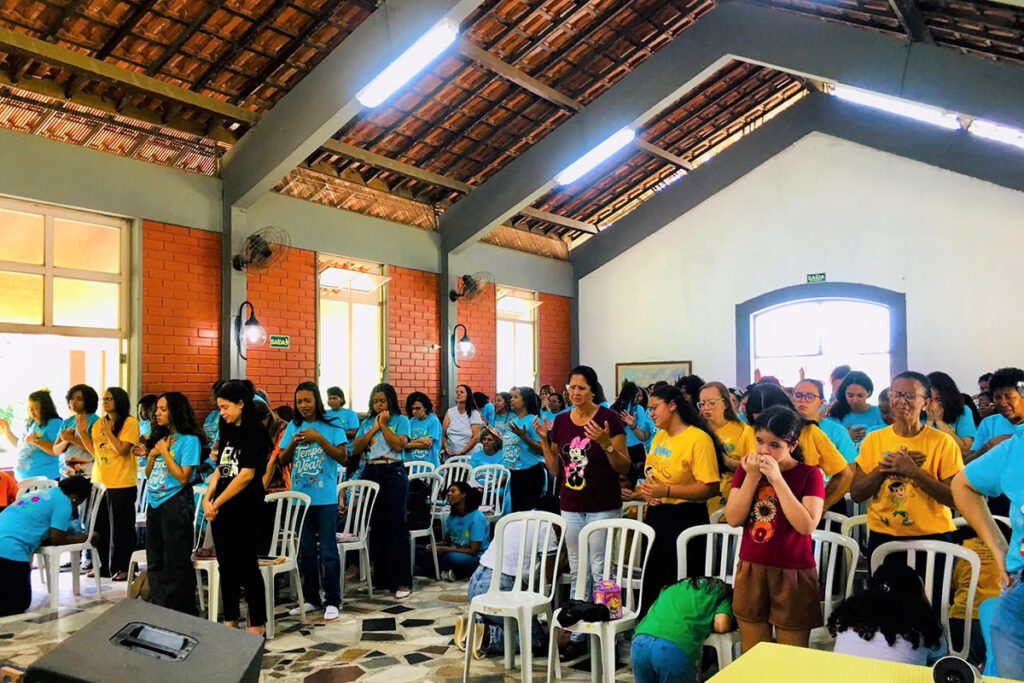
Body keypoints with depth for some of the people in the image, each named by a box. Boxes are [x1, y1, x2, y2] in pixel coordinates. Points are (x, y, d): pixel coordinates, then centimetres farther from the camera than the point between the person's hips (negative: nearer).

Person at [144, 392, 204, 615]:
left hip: (175, 503, -8)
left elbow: (183, 477, -17)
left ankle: (180, 614, 8)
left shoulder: (189, 440, -10)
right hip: (154, 503, 8)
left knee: (176, 563, -2)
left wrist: (165, 452, -13)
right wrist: (153, 454, -2)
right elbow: (148, 474, 16)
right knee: (155, 562, 15)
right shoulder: (160, 437, 12)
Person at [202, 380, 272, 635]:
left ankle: (257, 624, 8)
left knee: (247, 567, -2)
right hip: (220, 510, 8)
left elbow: (247, 475, -16)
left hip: (245, 510, -8)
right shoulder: (227, 431, 15)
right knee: (226, 566, 13)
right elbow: (220, 470, 15)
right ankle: (230, 620, 23)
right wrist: (207, 499, 0)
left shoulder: (255, 432, -10)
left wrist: (218, 502, -11)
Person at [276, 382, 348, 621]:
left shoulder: (332, 426, -3)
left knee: (328, 550, -1)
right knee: (305, 550, 12)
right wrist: (293, 444, -10)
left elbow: (343, 457, -9)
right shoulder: (293, 427, 8)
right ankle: (311, 598, 23)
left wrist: (319, 438, -16)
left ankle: (332, 601, 7)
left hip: (325, 498, -4)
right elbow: (283, 461, 9)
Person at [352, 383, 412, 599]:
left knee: (396, 526, -7)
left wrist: (383, 425, -7)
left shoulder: (400, 420, 3)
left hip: (393, 474, -4)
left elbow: (399, 445, -11)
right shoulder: (367, 423, 14)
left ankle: (402, 581, -5)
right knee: (375, 526, 7)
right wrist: (373, 428, -3)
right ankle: (380, 577, 17)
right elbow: (356, 448, 4)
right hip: (370, 474, 4)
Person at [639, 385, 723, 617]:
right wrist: (646, 488, 1)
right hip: (657, 514, 8)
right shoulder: (659, 436, 10)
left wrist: (666, 491, -25)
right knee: (652, 582, 16)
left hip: (685, 518, -8)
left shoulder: (699, 439, -15)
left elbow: (710, 488, -21)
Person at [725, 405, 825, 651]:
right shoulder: (746, 470, 4)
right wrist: (752, 477, -12)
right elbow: (733, 519, -5)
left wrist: (777, 479, -20)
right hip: (750, 571, 3)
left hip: (792, 574, -3)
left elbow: (806, 526, -20)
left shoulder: (809, 474, -7)